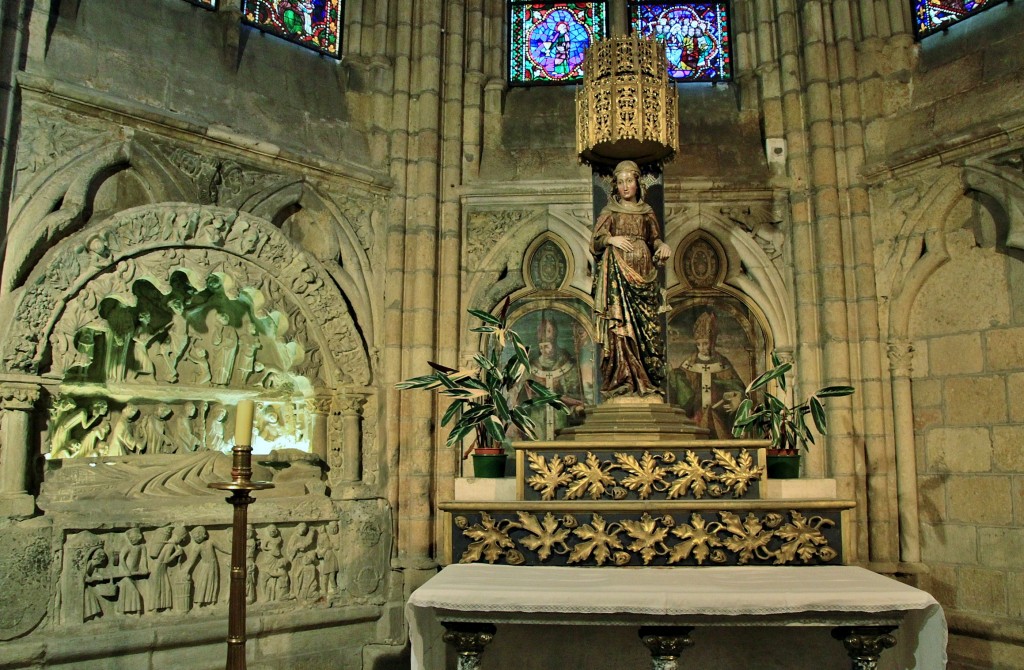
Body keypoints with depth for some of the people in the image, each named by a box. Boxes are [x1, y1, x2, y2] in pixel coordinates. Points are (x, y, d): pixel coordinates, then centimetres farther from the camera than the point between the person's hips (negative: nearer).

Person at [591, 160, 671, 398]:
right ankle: (622, 382, -11)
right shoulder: (609, 211, 10)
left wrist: (662, 246, -9)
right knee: (620, 325, -12)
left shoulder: (647, 212, 18)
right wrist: (610, 239, -17)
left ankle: (648, 383, -2)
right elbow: (596, 241, 3)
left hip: (643, 274, 3)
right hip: (617, 274, -3)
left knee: (647, 327, -4)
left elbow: (654, 239, 13)